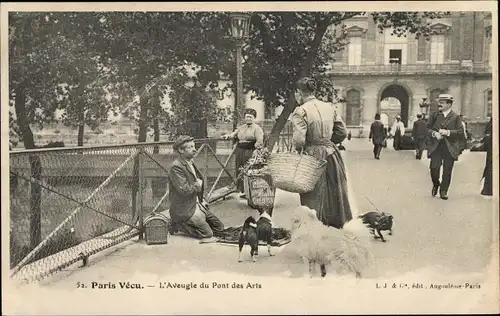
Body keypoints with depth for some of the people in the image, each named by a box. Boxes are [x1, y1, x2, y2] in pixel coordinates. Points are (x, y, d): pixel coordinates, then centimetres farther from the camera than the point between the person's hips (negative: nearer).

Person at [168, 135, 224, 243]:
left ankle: (185, 224, 16)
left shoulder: (190, 163, 11)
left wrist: (202, 200, 11)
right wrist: (197, 185, -9)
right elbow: (184, 190, -27)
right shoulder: (176, 167, -20)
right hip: (185, 209, -10)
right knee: (208, 234, -13)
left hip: (197, 205, 10)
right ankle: (179, 225, 1)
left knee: (219, 227, 10)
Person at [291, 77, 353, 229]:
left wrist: (298, 149, -2)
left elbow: (299, 140, -22)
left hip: (313, 156, -6)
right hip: (332, 154, 6)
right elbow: (342, 132, 9)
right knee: (333, 193, 18)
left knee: (314, 197, 6)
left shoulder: (301, 111, -14)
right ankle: (336, 223, 30)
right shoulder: (329, 107, 5)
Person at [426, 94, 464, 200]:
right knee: (434, 168, -8)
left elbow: (460, 132, -4)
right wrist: (434, 133, -13)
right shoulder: (434, 115, 9)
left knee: (447, 171, 2)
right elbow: (427, 128, 8)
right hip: (436, 147, 1)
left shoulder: (455, 117, 2)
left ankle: (443, 191, 15)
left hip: (450, 148, -1)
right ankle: (436, 184, 21)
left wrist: (448, 132, -17)